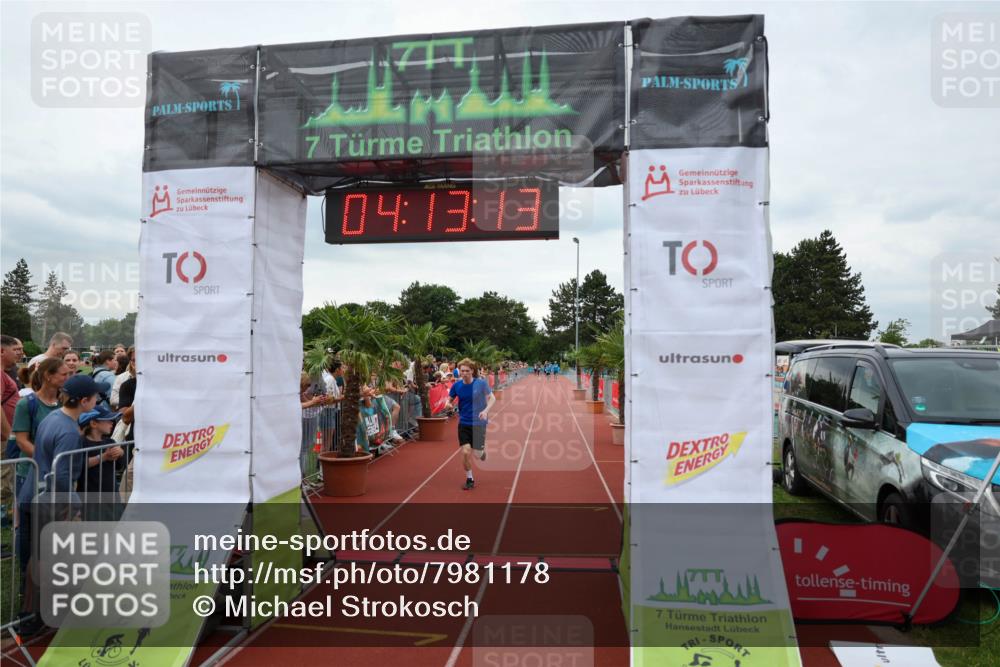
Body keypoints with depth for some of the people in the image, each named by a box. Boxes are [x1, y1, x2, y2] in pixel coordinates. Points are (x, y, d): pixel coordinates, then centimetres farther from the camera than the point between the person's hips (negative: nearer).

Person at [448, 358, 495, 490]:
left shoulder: (481, 383, -11)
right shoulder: (457, 385, -5)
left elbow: (492, 398, -4)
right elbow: (450, 399, 6)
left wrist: (486, 411, -22)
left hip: (479, 423, -1)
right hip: (464, 423, 1)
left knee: (478, 453, 3)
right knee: (466, 452, -8)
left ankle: (482, 450, 43)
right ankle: (469, 479, 14)